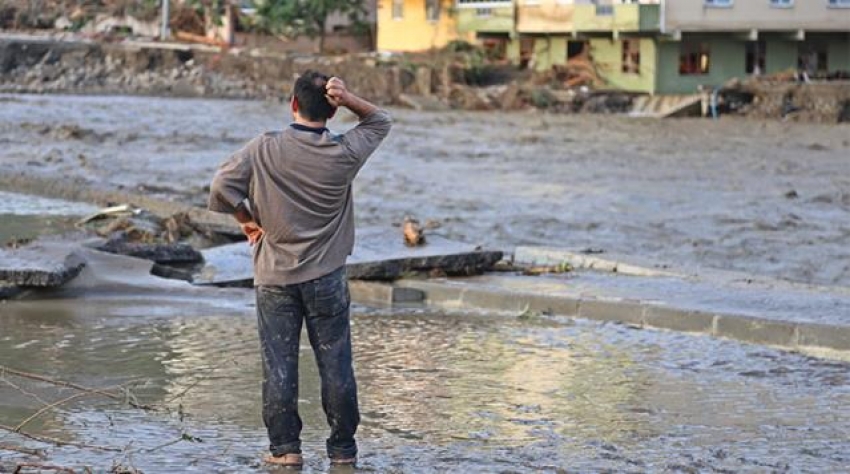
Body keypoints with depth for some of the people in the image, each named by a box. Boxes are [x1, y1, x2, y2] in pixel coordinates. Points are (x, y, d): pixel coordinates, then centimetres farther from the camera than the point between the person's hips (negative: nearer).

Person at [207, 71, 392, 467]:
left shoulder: (263, 150, -8)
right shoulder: (344, 153, -6)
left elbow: (221, 189, -13)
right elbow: (380, 121, 10)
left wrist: (248, 220, 3)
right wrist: (347, 99, -8)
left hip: (275, 277, 0)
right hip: (327, 278, 0)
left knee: (279, 365, 6)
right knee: (336, 365, 7)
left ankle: (285, 447, 8)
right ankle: (343, 449, 12)